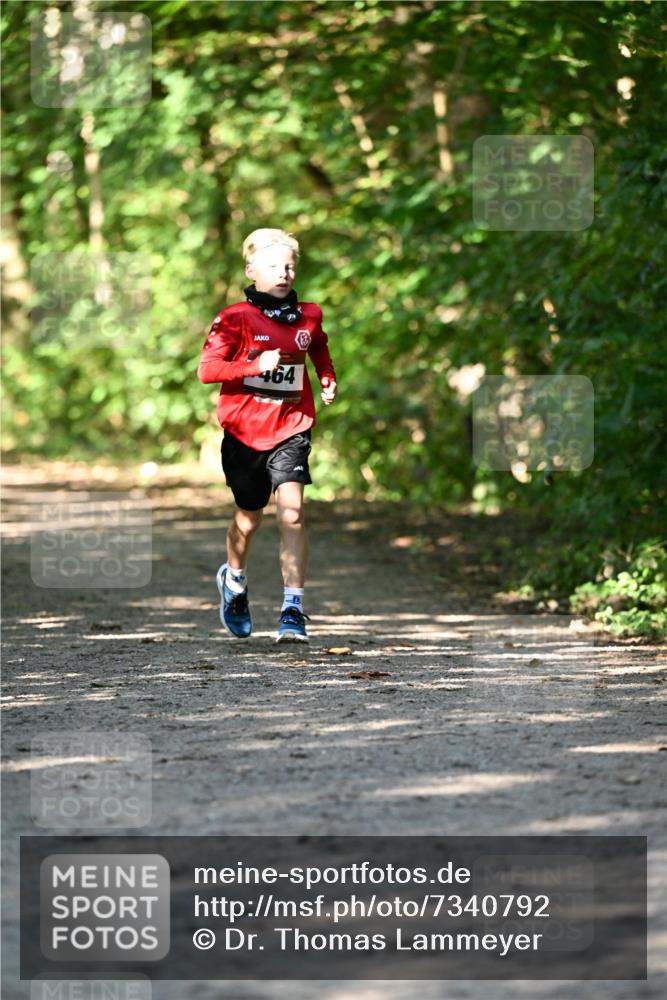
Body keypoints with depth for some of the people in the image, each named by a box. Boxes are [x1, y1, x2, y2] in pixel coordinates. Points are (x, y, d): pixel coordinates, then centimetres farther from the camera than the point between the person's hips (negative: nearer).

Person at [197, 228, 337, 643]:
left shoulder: (308, 316, 5)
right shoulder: (235, 318, -7)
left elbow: (320, 351, 27)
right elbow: (207, 369, -14)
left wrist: (328, 381, 9)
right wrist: (255, 365, -25)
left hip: (291, 427, 1)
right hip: (245, 430, -1)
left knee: (292, 512, -17)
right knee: (249, 517, 14)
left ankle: (293, 609, -16)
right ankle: (234, 578, 46)